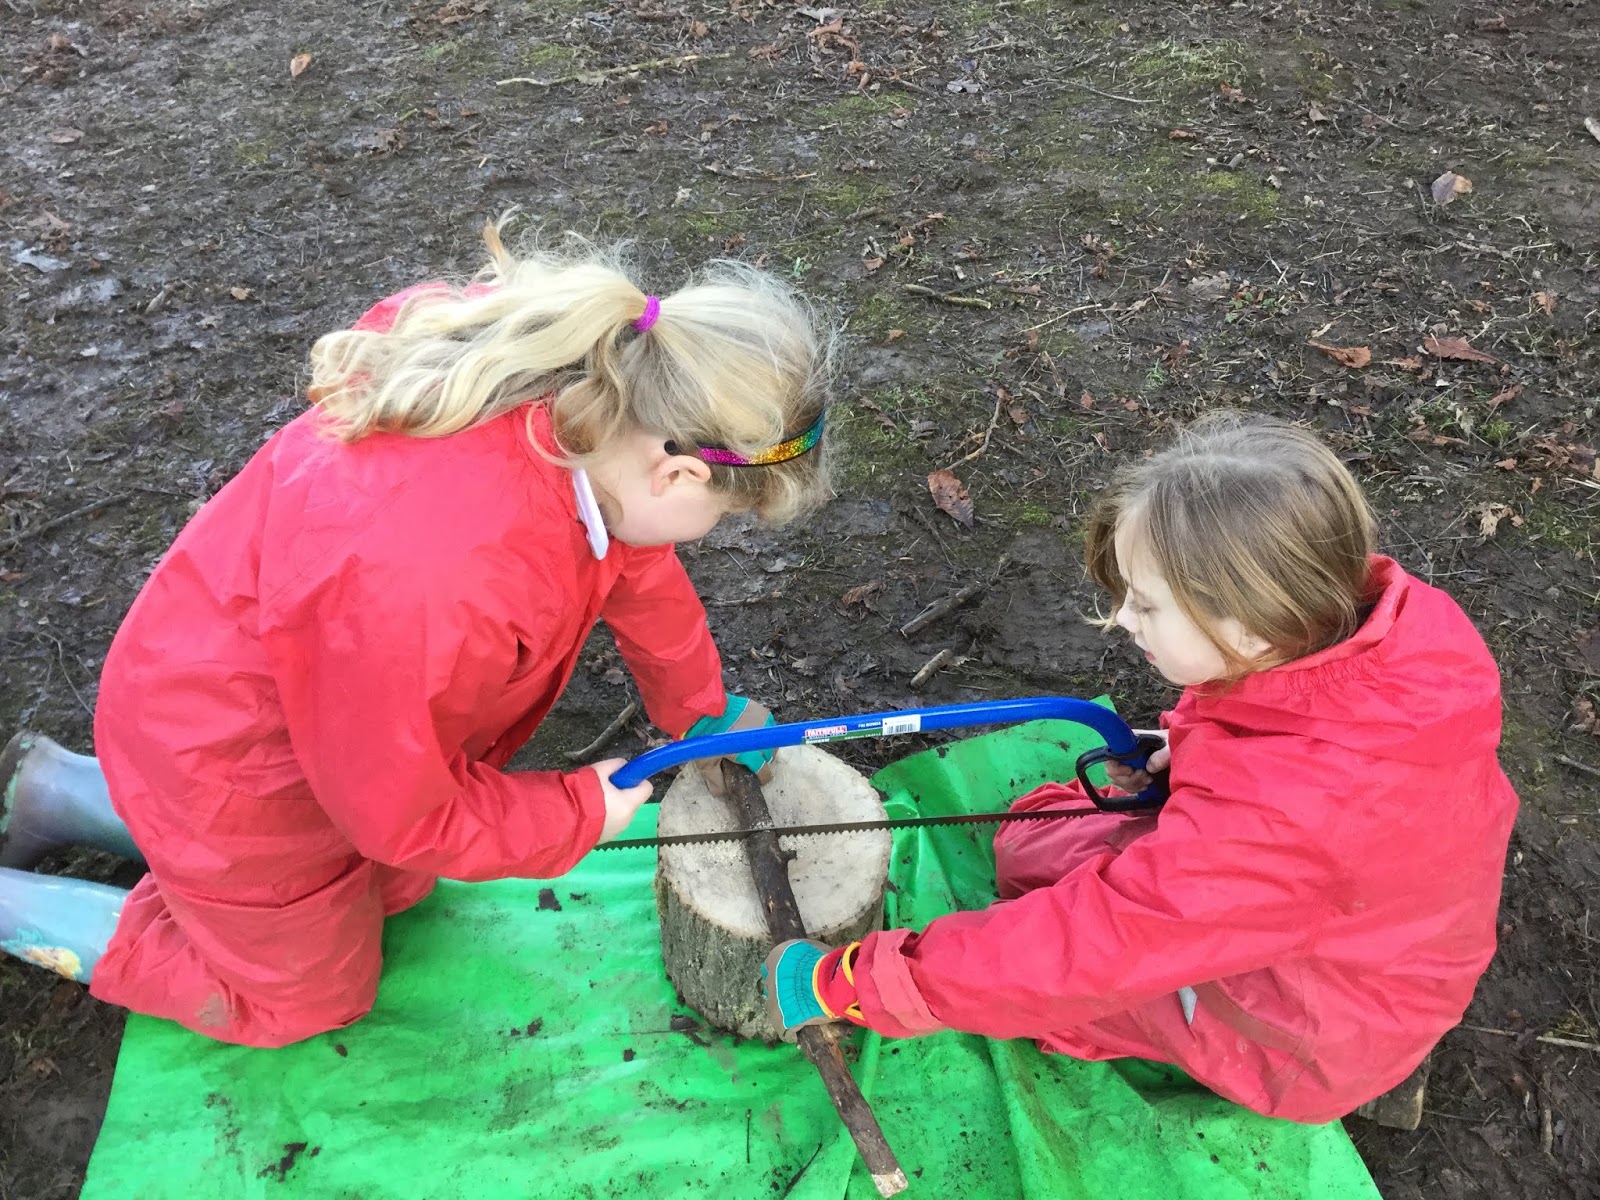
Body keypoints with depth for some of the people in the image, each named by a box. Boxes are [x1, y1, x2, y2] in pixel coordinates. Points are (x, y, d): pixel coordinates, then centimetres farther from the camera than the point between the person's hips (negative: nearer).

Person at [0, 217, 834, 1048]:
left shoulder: (581, 390, -22)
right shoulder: (432, 581, -44)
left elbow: (632, 562, -1)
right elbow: (399, 813, -26)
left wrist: (703, 706, 10)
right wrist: (579, 812, -12)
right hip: (230, 764, -7)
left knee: (394, 887, 29)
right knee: (304, 994, 17)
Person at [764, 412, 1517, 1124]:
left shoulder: (1270, 816, -41)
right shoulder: (1414, 622, -20)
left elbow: (1081, 948, -35)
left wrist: (842, 984, -26)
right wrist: (1197, 755, -4)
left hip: (1314, 1043, -7)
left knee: (1032, 854, -7)